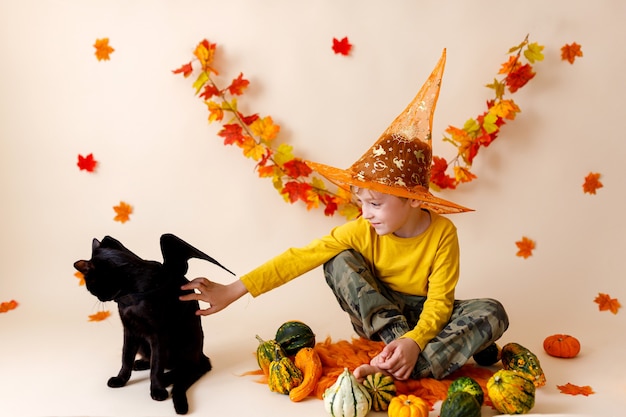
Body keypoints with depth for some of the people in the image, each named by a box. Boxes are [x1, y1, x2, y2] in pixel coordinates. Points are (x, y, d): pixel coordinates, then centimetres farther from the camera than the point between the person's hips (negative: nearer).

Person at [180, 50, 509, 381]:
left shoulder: (442, 232, -21)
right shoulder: (362, 230, -17)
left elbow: (440, 301, -19)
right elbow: (299, 258, -22)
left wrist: (415, 341, -39)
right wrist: (232, 291, -27)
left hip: (425, 317, 0)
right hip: (377, 315, 1)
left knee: (492, 313, -27)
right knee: (339, 262, -24)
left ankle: (403, 370, -39)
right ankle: (396, 342, -28)